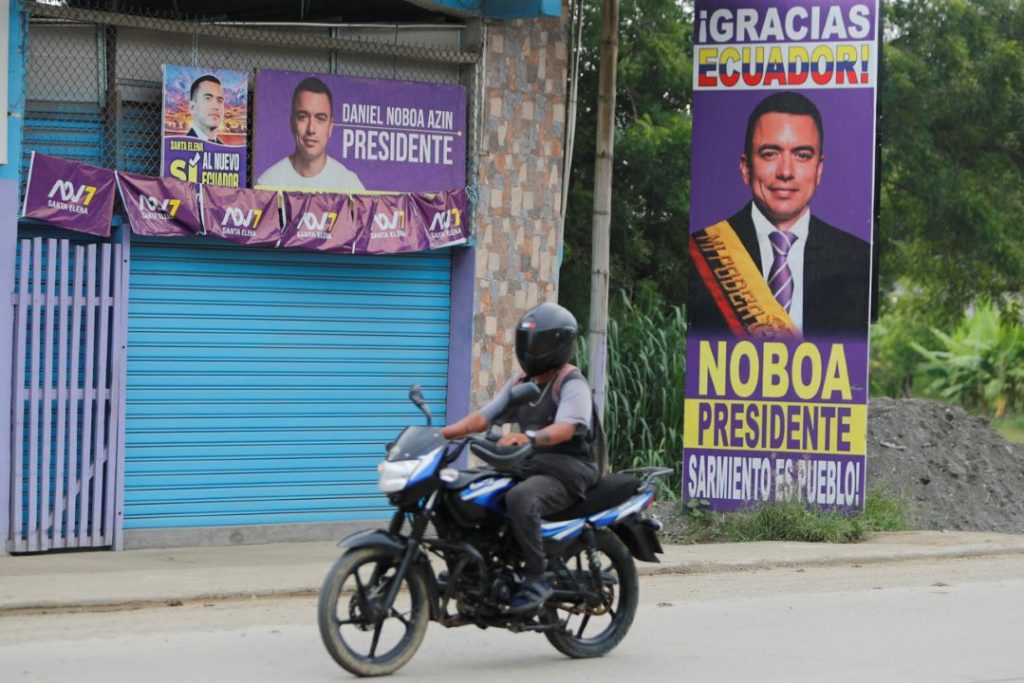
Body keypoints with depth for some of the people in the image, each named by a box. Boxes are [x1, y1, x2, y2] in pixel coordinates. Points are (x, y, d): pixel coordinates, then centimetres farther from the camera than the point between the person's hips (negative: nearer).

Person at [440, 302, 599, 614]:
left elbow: (565, 428, -25)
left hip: (563, 472, -8)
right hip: (524, 468, 8)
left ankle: (536, 578, -31)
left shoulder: (572, 384, -7)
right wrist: (443, 433, 0)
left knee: (520, 498, -37)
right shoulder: (521, 382, 18)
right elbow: (485, 416, 15)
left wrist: (529, 436, -44)